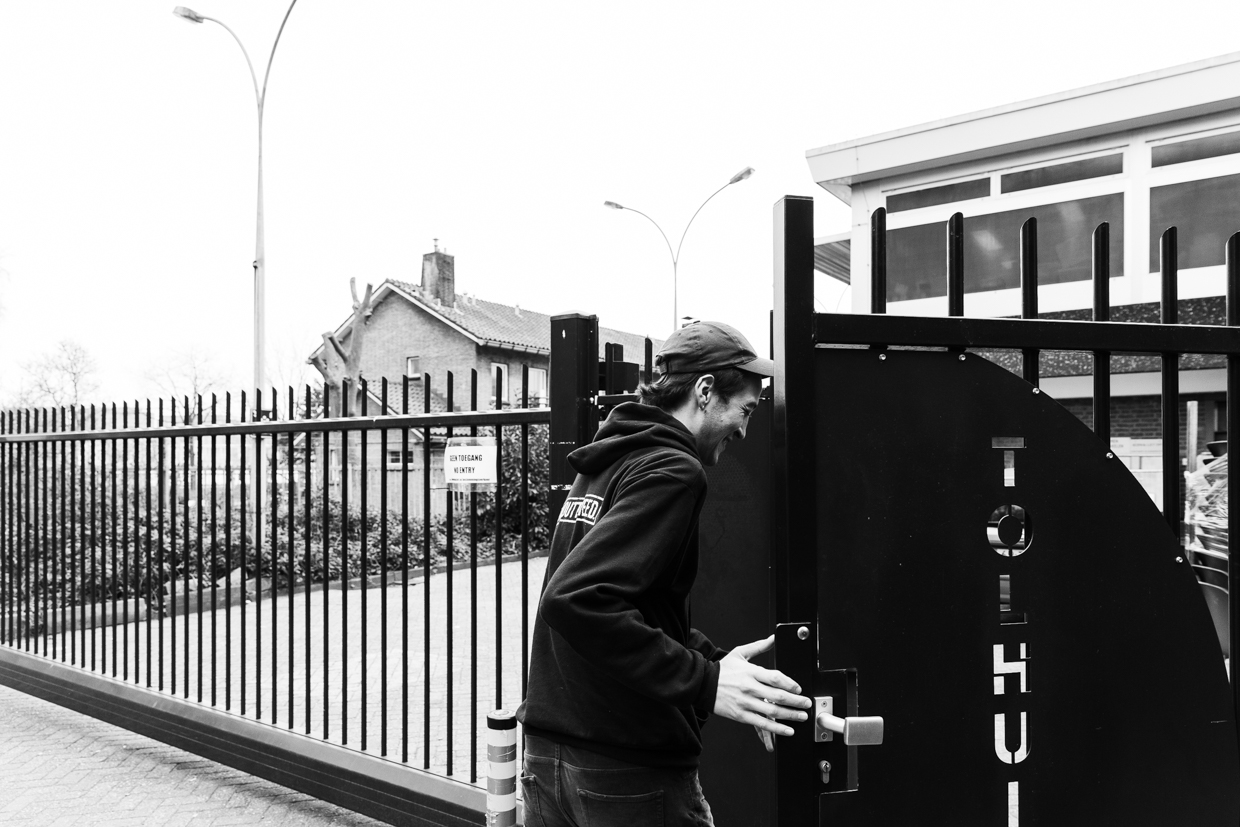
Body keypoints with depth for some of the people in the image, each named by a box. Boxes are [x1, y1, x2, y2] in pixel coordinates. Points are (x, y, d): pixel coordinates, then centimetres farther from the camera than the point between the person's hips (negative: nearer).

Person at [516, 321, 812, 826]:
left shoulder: (605, 465, 13)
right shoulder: (672, 470, -15)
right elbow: (576, 600, -27)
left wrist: (717, 660, 8)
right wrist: (705, 682, -24)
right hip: (626, 771, -8)